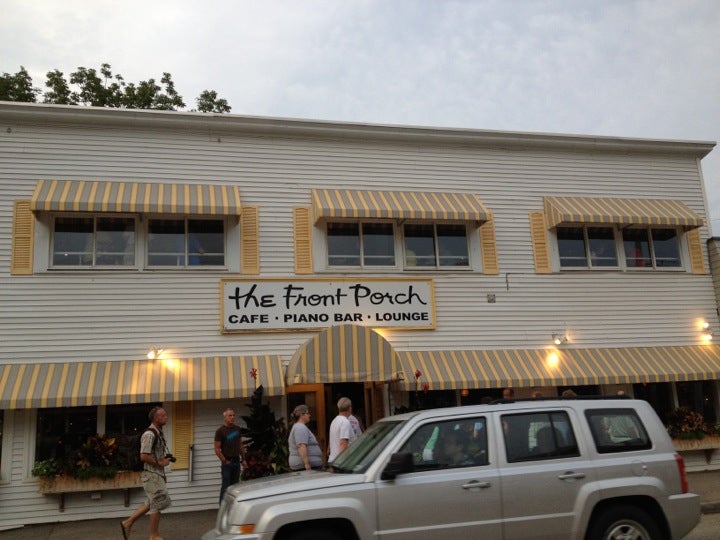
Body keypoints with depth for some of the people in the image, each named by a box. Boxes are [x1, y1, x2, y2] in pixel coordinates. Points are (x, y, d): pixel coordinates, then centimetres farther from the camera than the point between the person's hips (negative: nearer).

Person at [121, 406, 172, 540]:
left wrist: (166, 458, 7)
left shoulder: (158, 433, 11)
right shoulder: (149, 434, -20)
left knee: (151, 502, 18)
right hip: (151, 474, -10)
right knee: (157, 503, 0)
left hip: (157, 473, 10)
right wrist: (160, 463, -18)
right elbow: (144, 457, -24)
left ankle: (128, 523, 25)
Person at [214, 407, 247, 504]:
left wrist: (243, 459, 12)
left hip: (237, 461, 5)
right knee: (226, 486, -4)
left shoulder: (238, 429, 9)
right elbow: (217, 449, -8)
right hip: (227, 462, -5)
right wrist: (225, 461, -11)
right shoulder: (220, 431, -7)